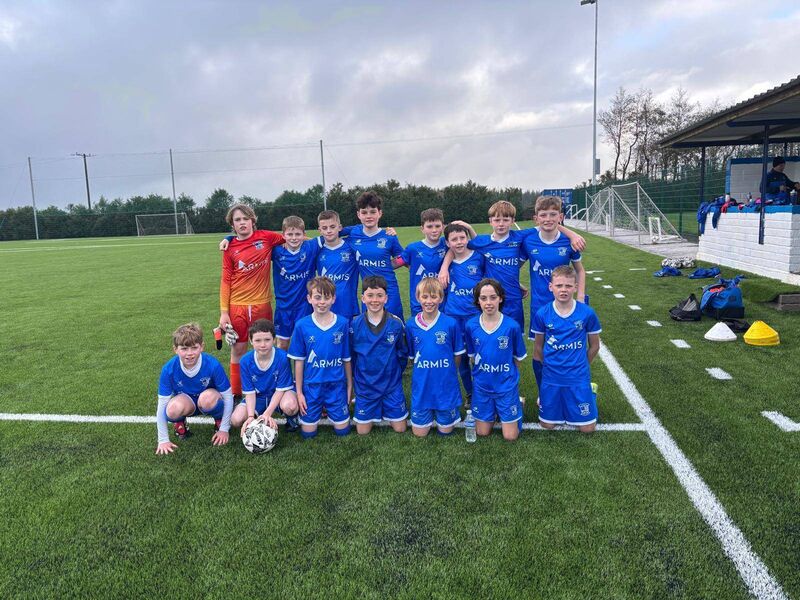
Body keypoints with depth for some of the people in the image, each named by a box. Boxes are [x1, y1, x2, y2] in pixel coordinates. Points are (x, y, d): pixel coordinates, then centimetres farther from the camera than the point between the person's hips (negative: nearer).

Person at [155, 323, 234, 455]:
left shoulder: (213, 365, -27)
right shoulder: (169, 369, -23)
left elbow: (228, 397, -16)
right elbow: (162, 405, -15)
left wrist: (224, 429, -13)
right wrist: (163, 440, -14)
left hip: (209, 403, -1)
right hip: (187, 402, 1)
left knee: (208, 397, -37)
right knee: (173, 409, -34)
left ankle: (219, 421, -3)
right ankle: (180, 424, 3)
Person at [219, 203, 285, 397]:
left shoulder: (266, 237, -1)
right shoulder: (230, 248, -1)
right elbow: (226, 280, 0)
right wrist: (223, 312, -3)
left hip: (262, 304, 0)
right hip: (237, 306, 0)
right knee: (238, 351, 9)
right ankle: (236, 394, 22)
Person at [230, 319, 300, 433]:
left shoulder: (282, 357, -25)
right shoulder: (246, 361, -16)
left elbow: (281, 388, -20)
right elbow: (250, 392, -11)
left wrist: (267, 413, -27)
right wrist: (251, 416, -24)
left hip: (279, 394, -3)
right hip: (258, 396, 3)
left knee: (289, 406, -38)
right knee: (236, 420, -17)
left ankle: (292, 419, 0)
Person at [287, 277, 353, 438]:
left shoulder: (342, 324, -7)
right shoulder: (302, 325, -8)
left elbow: (346, 359, 1)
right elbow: (299, 361, -2)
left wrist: (349, 386, 6)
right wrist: (299, 392, -1)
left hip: (336, 385, 0)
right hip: (311, 386, 0)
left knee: (342, 430, 6)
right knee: (308, 433, 6)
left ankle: (328, 408, 34)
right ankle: (320, 409, 34)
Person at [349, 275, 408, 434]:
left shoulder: (396, 324, -10)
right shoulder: (355, 325, -9)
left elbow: (403, 353, 3)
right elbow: (350, 355, 1)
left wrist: (395, 373, 2)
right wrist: (356, 376, 1)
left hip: (392, 385, 0)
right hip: (365, 385, 0)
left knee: (399, 429, 4)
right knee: (363, 431, 6)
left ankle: (385, 407, 32)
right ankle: (375, 408, 33)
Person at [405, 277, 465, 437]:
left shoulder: (451, 323, -12)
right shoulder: (410, 325, -6)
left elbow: (457, 354, 1)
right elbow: (411, 356, 7)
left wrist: (447, 373, 5)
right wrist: (422, 374, 3)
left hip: (446, 386, -1)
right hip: (421, 387, 2)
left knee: (445, 430, 12)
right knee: (419, 433, 12)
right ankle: (429, 412, 39)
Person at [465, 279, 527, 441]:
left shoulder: (512, 326, -16)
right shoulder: (471, 325, -9)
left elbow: (518, 358, -2)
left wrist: (508, 375, 3)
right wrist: (480, 373, 4)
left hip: (506, 385, -2)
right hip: (481, 385, 2)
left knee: (510, 436, 5)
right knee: (482, 432, 11)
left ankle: (517, 404, 31)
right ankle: (494, 411, 39)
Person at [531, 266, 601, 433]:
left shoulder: (587, 313, -11)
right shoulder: (542, 314, -9)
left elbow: (594, 346, 4)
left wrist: (579, 366, 12)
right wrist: (550, 366, 10)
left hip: (578, 378, 0)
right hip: (551, 379, 1)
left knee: (587, 427, 6)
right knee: (548, 425, 8)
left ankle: (589, 392, 31)